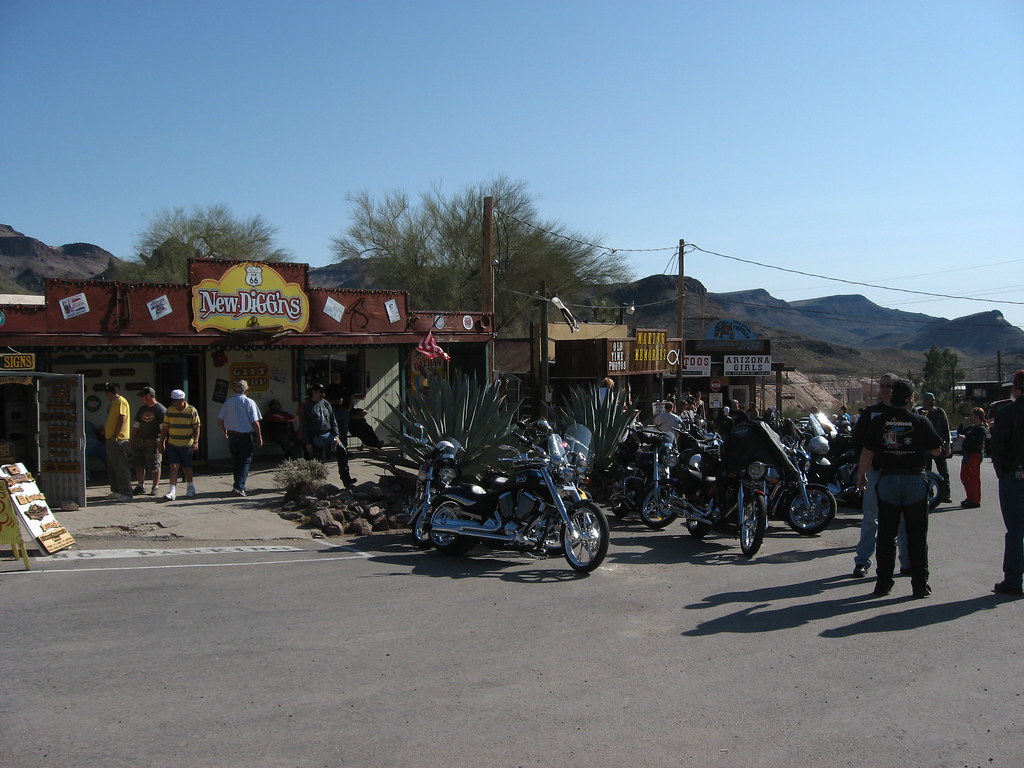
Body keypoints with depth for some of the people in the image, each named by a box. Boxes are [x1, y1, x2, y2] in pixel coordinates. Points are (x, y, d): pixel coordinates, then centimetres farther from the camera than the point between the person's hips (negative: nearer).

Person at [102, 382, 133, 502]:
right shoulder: (113, 402, 19)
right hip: (111, 440, 11)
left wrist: (115, 435, -21)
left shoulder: (121, 402, -12)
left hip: (119, 440, -11)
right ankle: (116, 491, 23)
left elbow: (122, 419, -20)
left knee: (122, 468, -10)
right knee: (112, 468, 15)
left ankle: (126, 494, -10)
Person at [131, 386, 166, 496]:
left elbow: (163, 428, -11)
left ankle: (155, 487, 7)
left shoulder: (161, 410, -6)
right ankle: (141, 486, 15)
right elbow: (136, 425, 20)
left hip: (153, 442, -7)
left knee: (154, 466, -3)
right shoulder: (142, 409, 16)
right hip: (140, 441, 7)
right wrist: (133, 440, 15)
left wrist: (162, 443, -17)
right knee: (139, 464, 6)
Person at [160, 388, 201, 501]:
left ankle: (191, 489, 27)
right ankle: (172, 491, -8)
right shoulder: (169, 411, 3)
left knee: (186, 467, 8)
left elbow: (197, 427, -5)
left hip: (187, 445, -2)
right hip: (172, 444, 2)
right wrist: (162, 442, 9)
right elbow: (165, 427, 11)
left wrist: (196, 442, -14)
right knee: (173, 467, -6)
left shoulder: (192, 411, -7)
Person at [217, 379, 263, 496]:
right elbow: (255, 422, -12)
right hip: (246, 435, -4)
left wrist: (225, 430, 23)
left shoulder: (228, 402, 1)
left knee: (235, 460, 16)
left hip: (232, 435, 4)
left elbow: (219, 419, 6)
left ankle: (237, 485, 24)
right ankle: (239, 486, -12)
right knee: (246, 461, 0)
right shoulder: (249, 402, -11)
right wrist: (259, 437, -4)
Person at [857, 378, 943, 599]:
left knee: (886, 535, 8)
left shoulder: (878, 421, -2)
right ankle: (920, 584, 10)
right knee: (916, 535, 6)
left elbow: (867, 452, -2)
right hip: (915, 480, -1)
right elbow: (937, 450, 1)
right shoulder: (920, 422, -5)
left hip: (887, 480, 1)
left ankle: (883, 583, 10)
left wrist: (861, 475, 11)